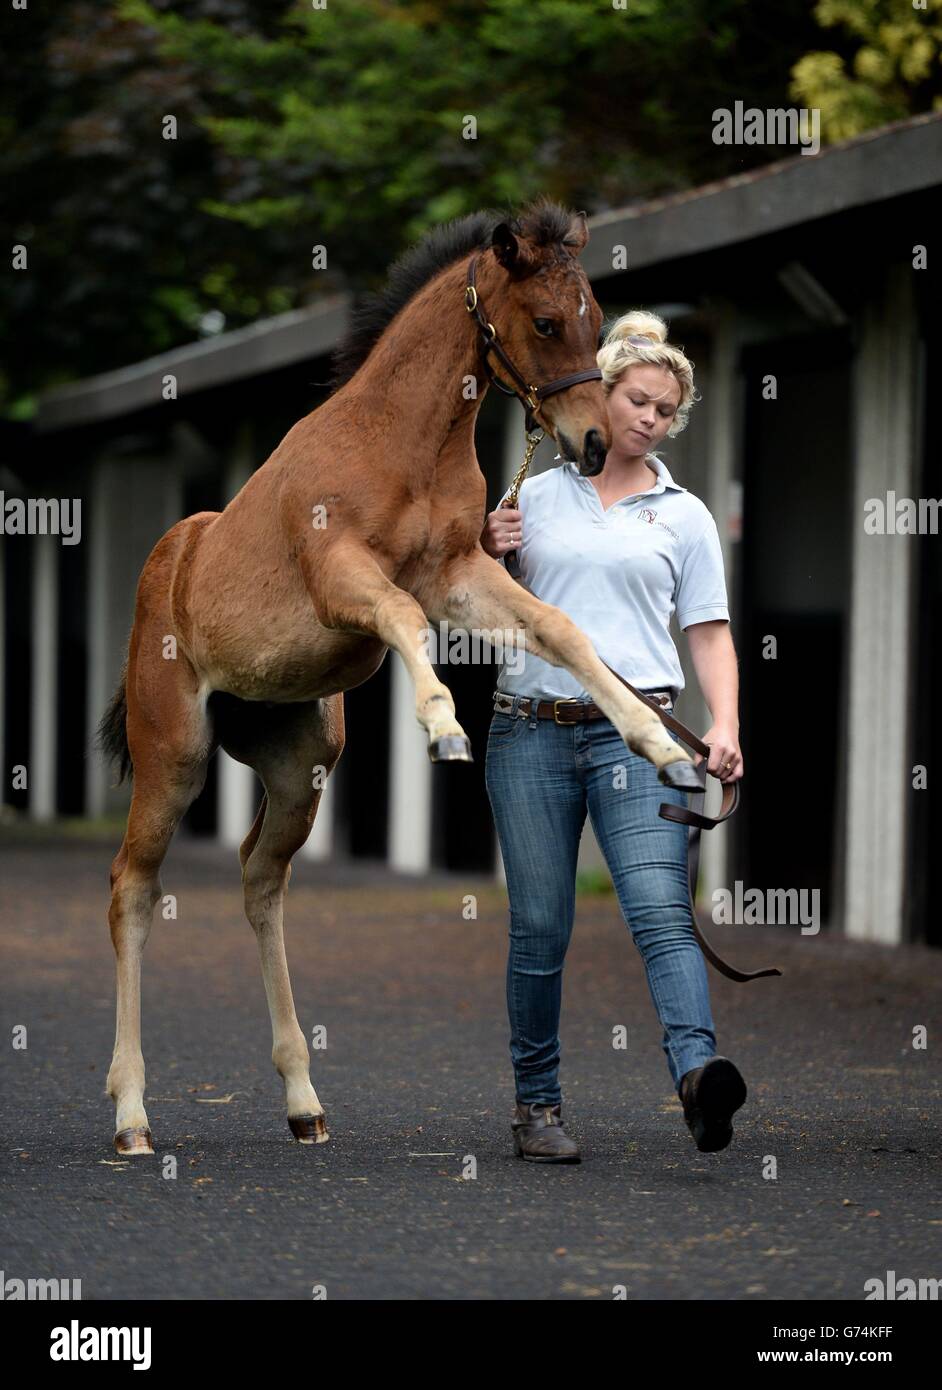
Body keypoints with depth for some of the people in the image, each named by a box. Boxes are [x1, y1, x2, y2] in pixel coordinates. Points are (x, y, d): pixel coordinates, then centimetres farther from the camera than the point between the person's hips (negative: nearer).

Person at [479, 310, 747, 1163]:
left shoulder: (684, 515, 12)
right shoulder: (535, 497, 14)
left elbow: (710, 635, 9)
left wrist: (724, 726, -7)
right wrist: (485, 552, -2)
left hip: (636, 732, -1)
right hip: (532, 731, 1)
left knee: (660, 909, -19)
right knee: (540, 927, 2)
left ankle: (699, 1074, -36)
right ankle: (537, 1102, 13)